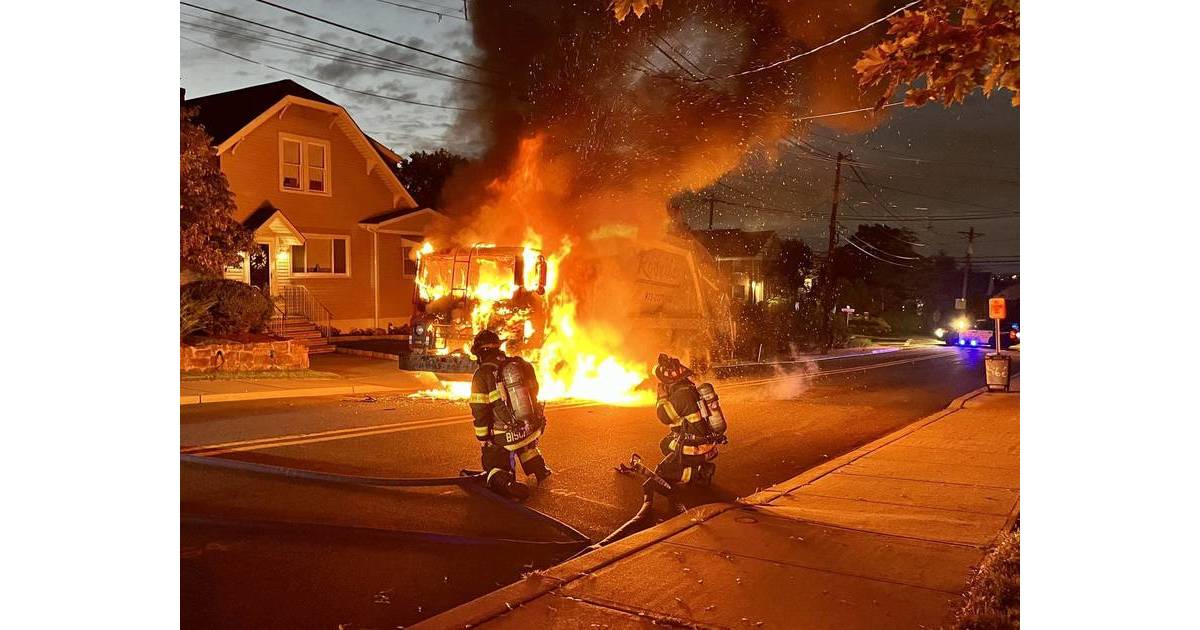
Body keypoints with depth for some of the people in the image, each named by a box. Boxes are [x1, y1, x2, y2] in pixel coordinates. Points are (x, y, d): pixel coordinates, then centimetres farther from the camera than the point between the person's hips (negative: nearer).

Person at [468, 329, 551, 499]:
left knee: (493, 465, 12)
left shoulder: (482, 375, -10)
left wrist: (483, 441, 1)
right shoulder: (522, 364, 3)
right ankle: (539, 468, 23)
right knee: (526, 445, 37)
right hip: (533, 429, 5)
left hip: (504, 437, -5)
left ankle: (502, 481, -18)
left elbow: (480, 413, -10)